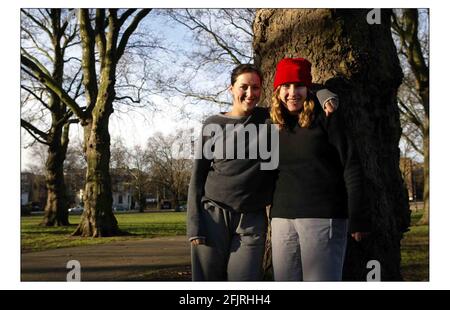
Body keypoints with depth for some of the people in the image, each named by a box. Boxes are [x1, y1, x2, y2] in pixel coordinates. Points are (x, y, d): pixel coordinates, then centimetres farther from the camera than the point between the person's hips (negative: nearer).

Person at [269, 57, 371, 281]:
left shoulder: (325, 118, -3)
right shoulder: (274, 125, 11)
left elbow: (350, 165, -6)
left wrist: (357, 218, -10)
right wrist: (273, 215, 10)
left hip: (323, 218, -5)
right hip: (282, 219, 5)